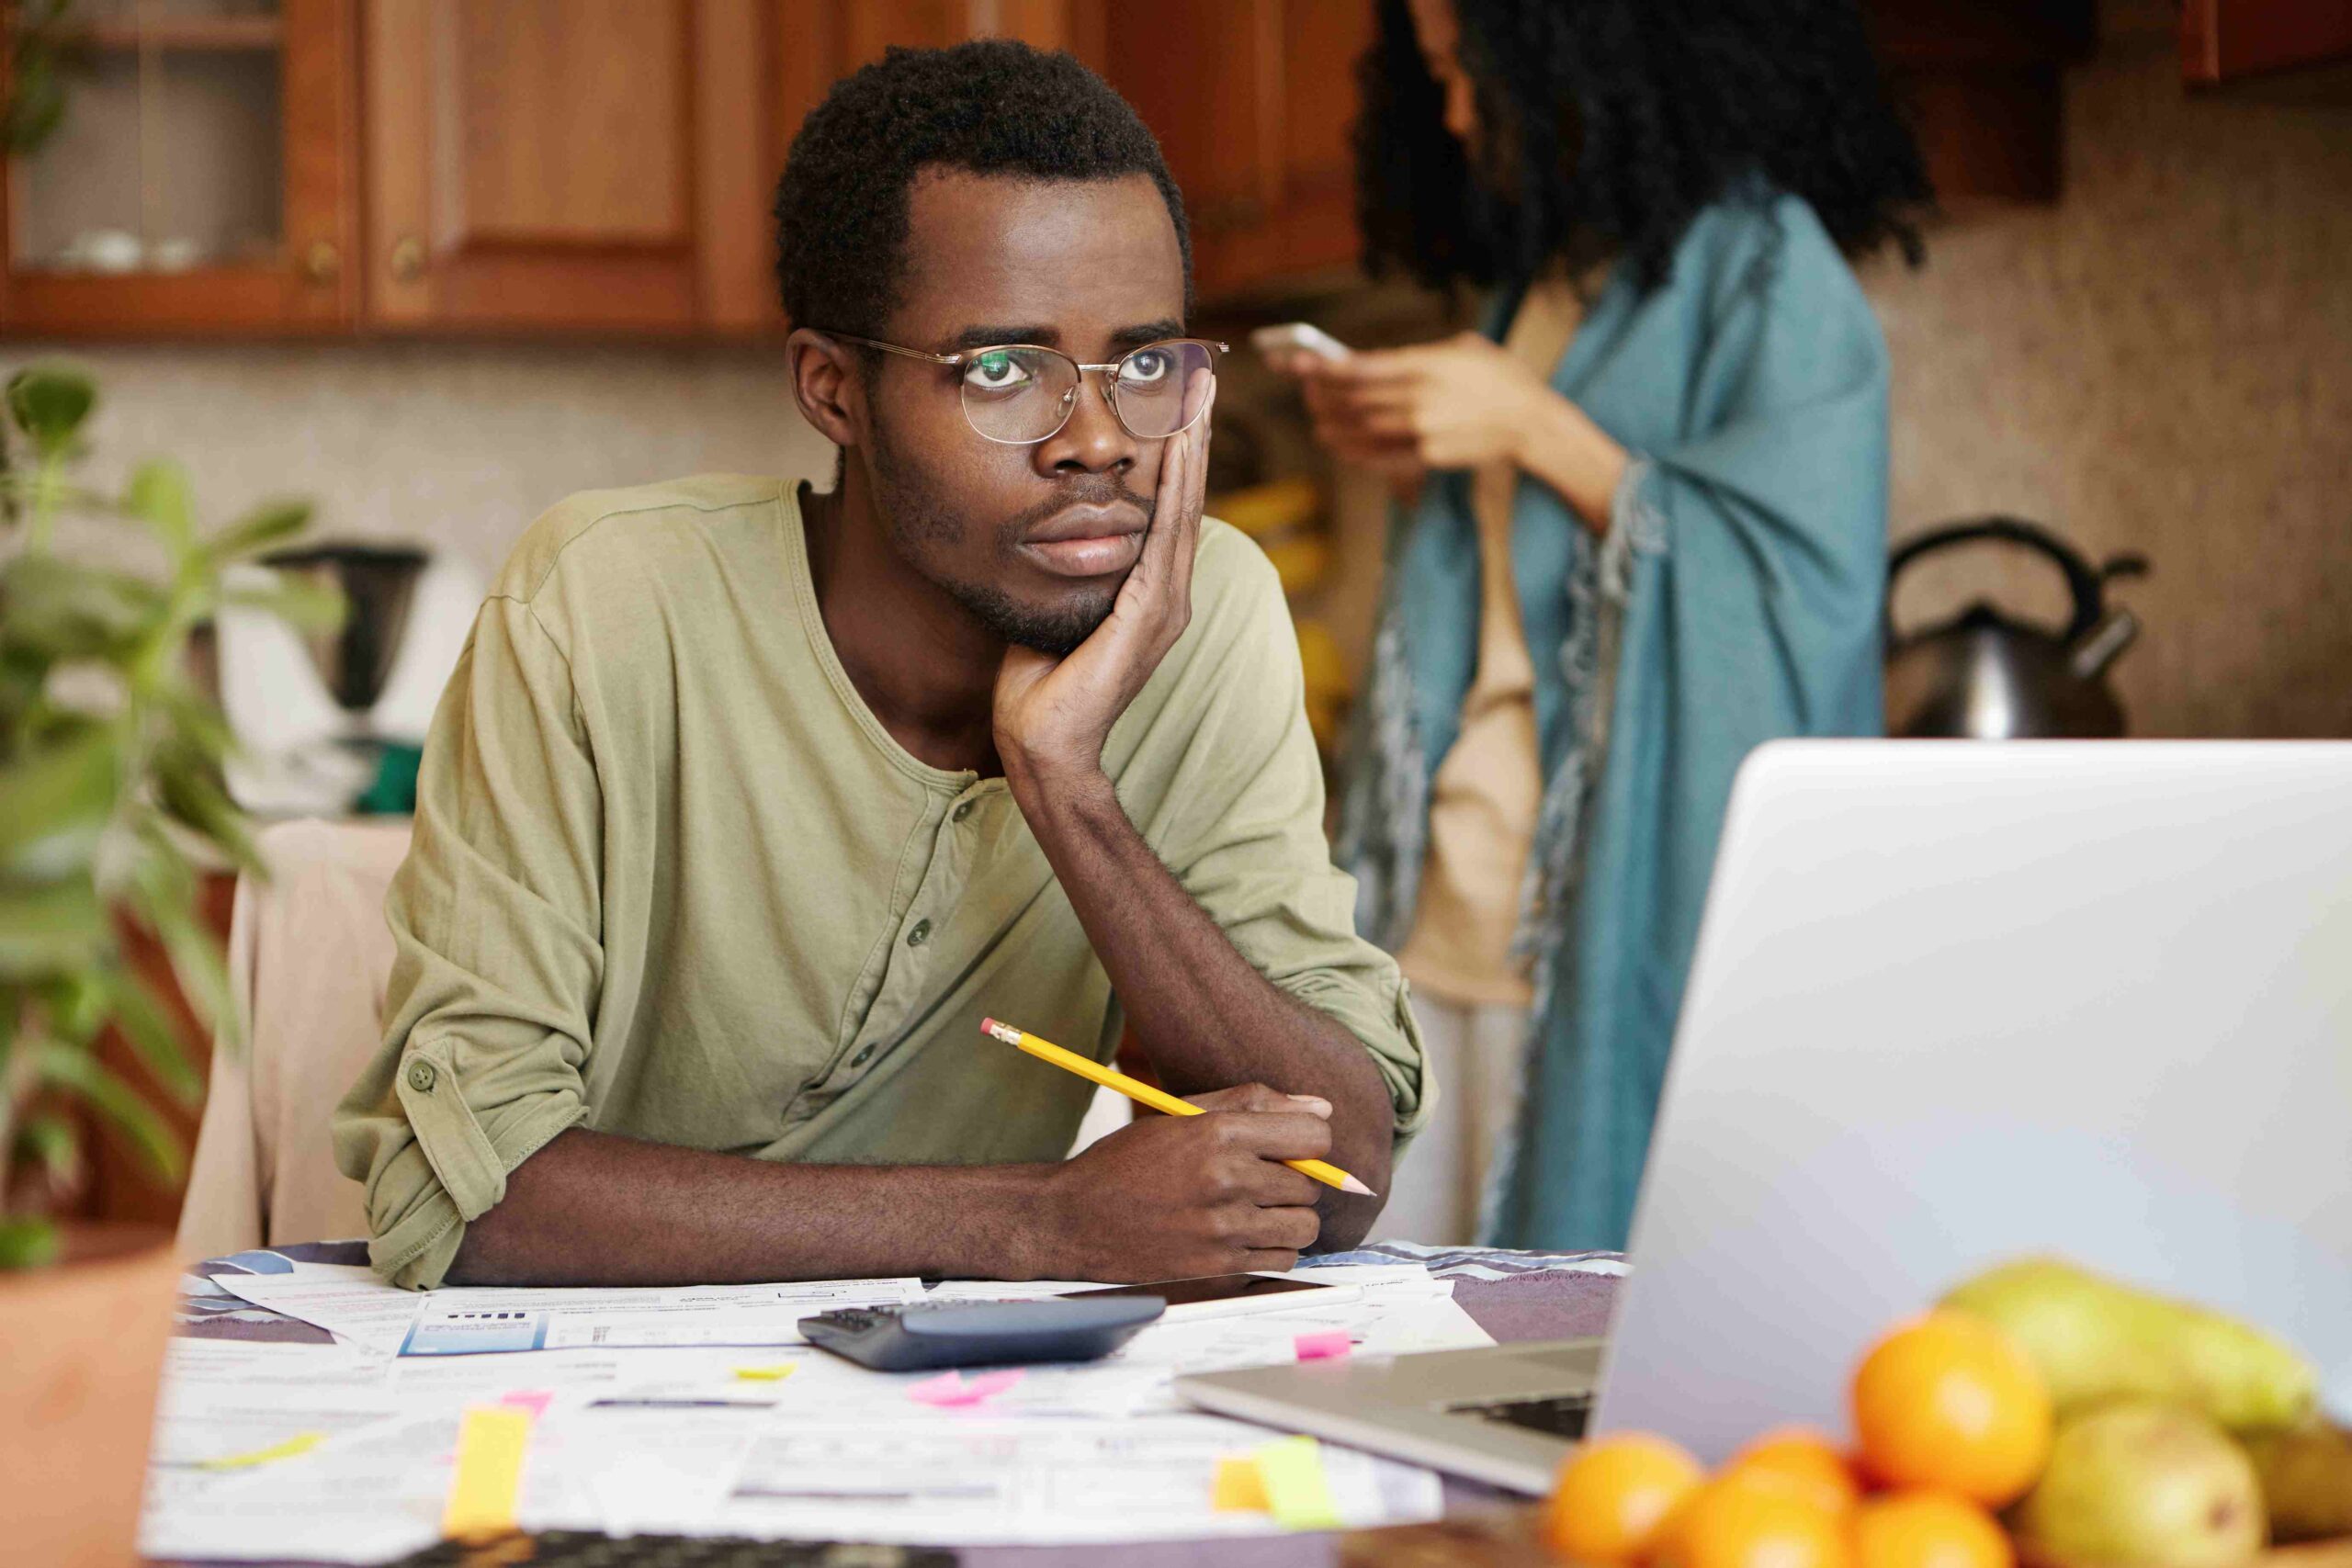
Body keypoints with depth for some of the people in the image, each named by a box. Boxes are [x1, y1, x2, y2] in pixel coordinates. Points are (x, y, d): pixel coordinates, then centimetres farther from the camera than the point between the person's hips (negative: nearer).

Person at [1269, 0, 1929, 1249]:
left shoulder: (1767, 269, -6)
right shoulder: (1538, 277, 18)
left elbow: (1808, 584, -16)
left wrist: (1531, 430, -15)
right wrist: (1418, 475, 7)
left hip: (1628, 903, -7)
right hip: (1460, 893, 7)